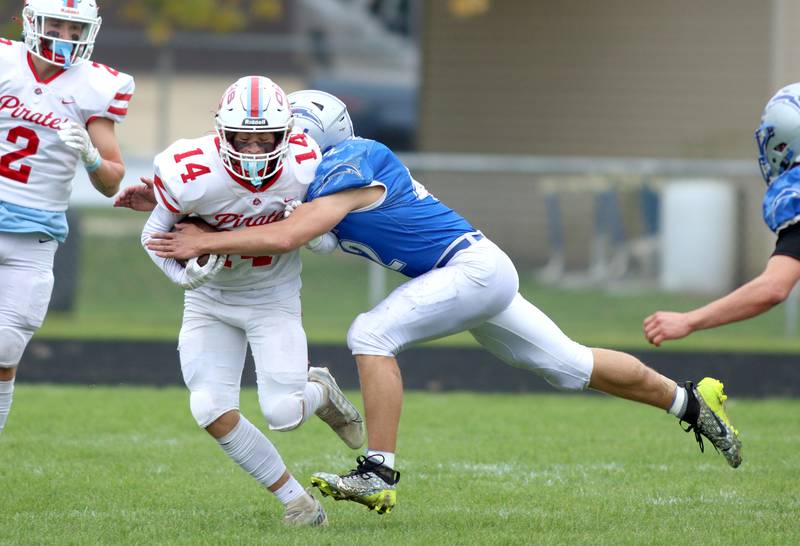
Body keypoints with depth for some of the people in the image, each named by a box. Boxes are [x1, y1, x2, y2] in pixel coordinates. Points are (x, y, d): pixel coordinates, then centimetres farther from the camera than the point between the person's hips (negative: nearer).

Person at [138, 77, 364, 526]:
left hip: (274, 298, 0)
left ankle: (320, 391, 27)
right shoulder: (194, 175, -28)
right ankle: (295, 499, 5)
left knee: (282, 414, -12)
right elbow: (155, 235, -10)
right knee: (214, 413, -12)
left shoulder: (303, 166, -22)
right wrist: (187, 273, -25)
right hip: (211, 300, 0)